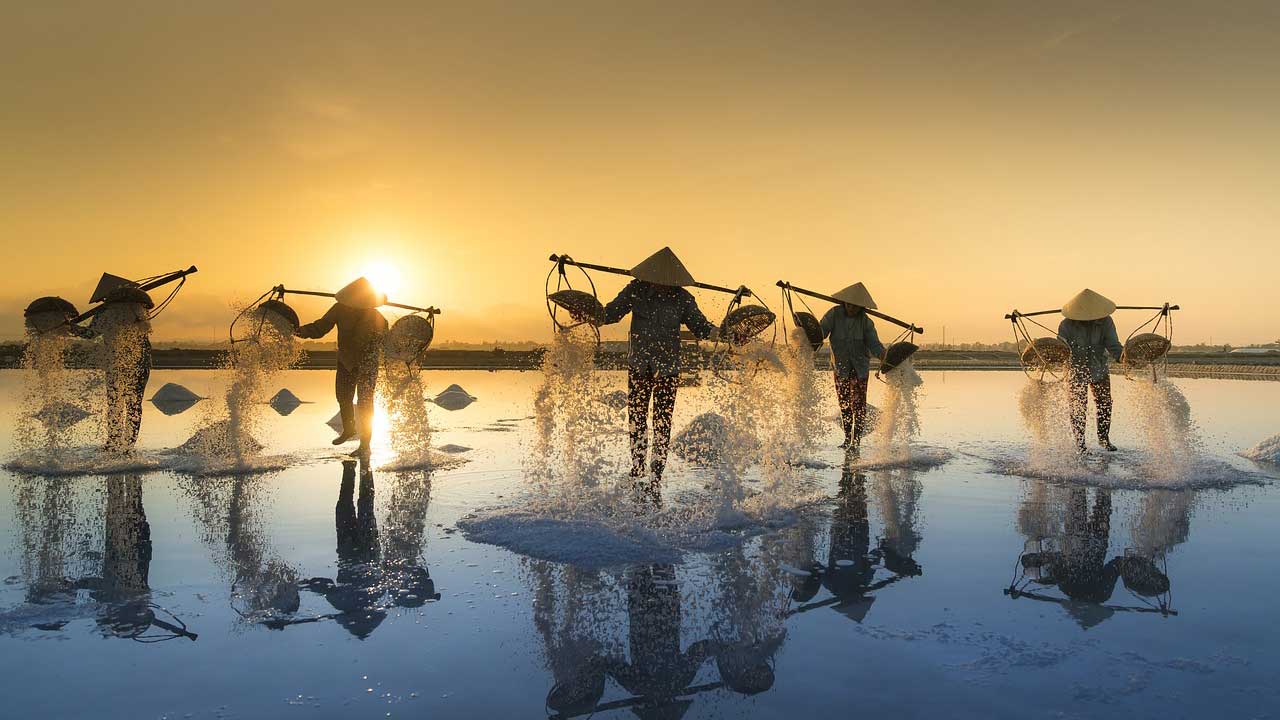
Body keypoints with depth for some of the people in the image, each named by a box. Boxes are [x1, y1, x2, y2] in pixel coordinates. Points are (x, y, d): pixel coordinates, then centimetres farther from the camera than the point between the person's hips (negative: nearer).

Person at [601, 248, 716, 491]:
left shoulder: (682, 299, -4)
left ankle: (656, 481, 3)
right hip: (639, 366, 2)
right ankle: (637, 473, 24)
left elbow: (701, 327, -1)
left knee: (662, 424, -2)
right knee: (637, 420, 8)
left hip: (668, 370, -1)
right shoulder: (636, 290, -2)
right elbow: (611, 313, 3)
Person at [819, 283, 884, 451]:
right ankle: (848, 438, 24)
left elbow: (874, 344, -15)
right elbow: (821, 332, -15)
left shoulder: (865, 322, -9)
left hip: (860, 366, -1)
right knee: (844, 404, 10)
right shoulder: (834, 314, -10)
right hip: (840, 366, 1)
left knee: (858, 404, -7)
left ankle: (856, 442, -4)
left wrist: (884, 355, -34)